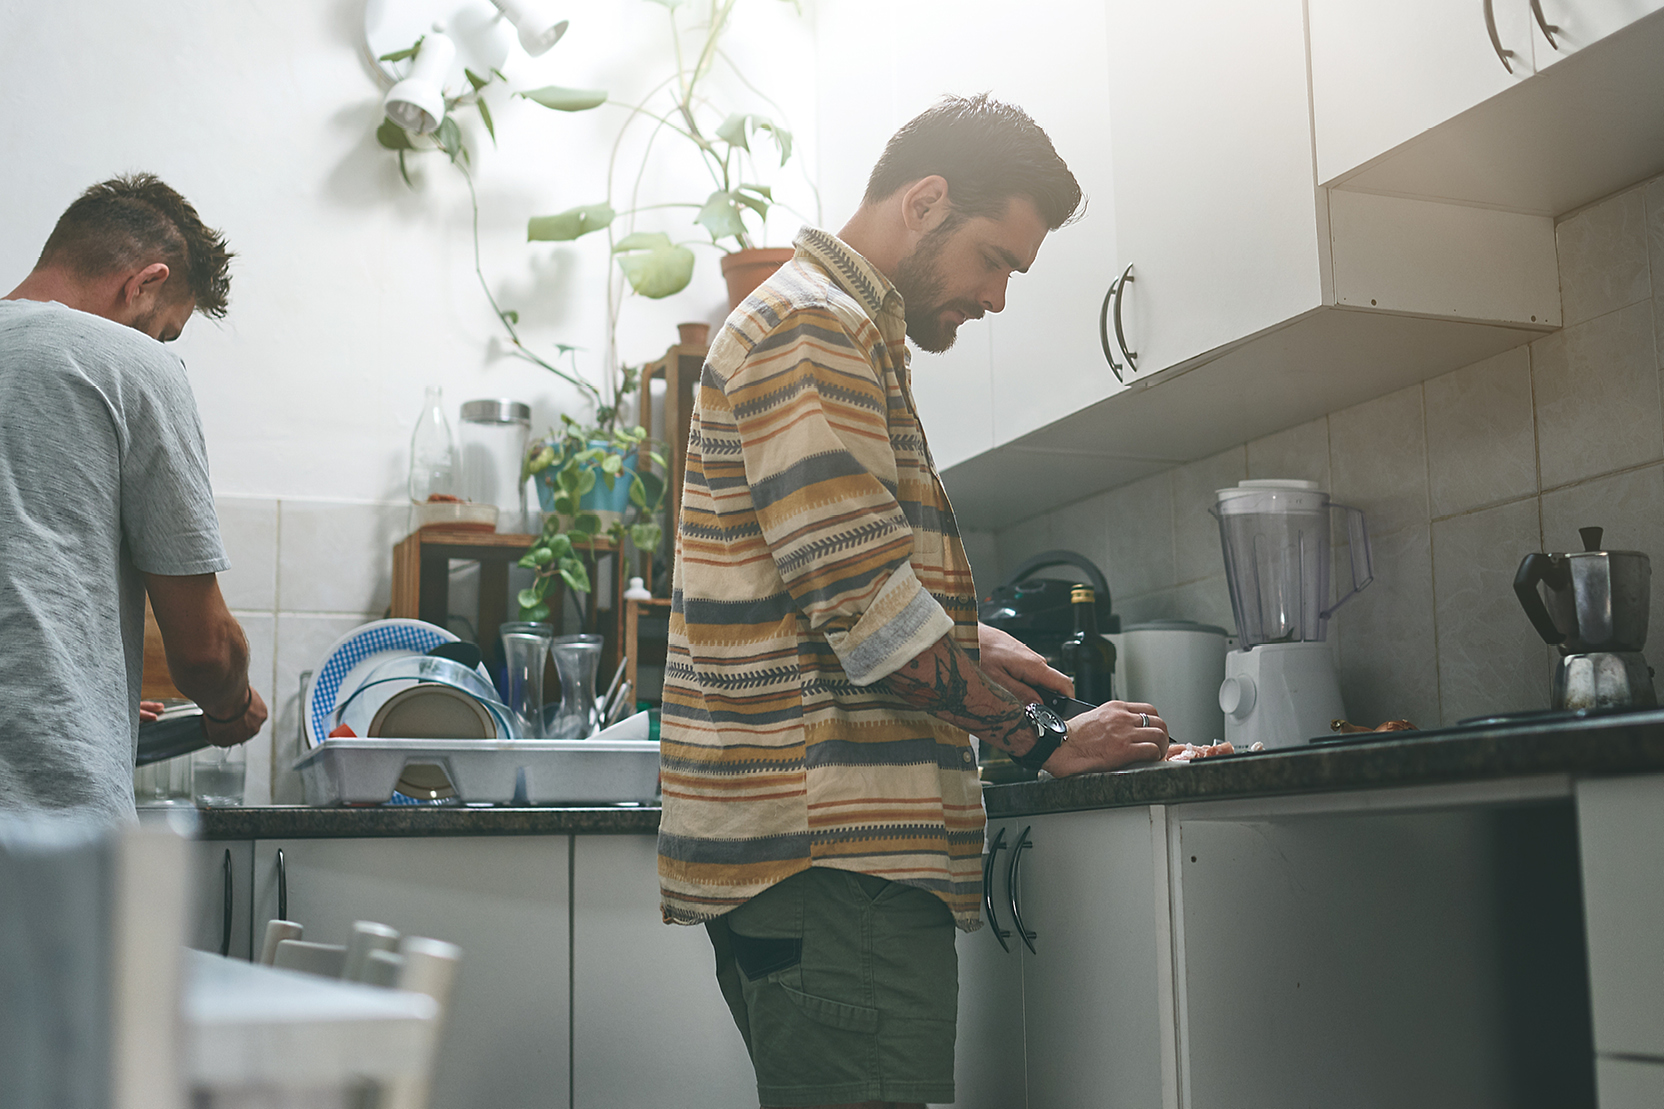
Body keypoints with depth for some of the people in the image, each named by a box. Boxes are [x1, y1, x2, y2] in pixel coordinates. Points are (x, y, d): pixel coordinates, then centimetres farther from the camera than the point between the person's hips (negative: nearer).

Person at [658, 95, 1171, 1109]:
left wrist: (964, 639, 15)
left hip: (817, 853, 10)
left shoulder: (848, 332, 24)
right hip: (827, 861, -10)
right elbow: (867, 608, -17)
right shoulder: (809, 328, -10)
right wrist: (1043, 738, -7)